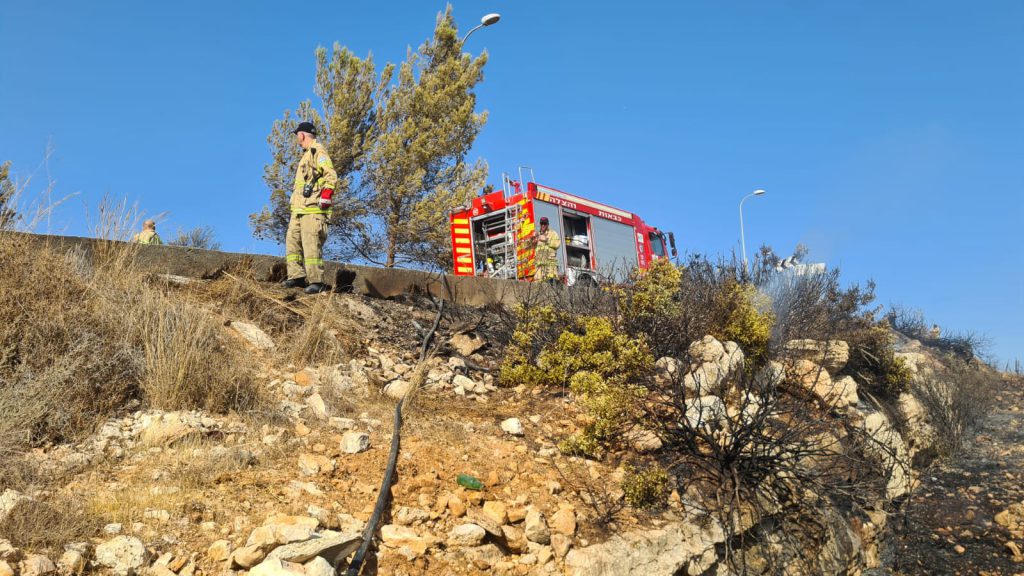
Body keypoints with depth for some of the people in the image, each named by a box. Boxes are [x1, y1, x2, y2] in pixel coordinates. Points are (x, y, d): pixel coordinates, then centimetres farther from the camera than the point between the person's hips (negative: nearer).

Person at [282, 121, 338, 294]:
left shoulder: (318, 151, -5)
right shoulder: (306, 155, 27)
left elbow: (331, 175, -17)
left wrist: (325, 196, -25)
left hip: (313, 209, -10)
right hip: (299, 208, 10)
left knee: (311, 244, -13)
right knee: (292, 241, 5)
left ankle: (316, 282, -11)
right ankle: (297, 276, 7)